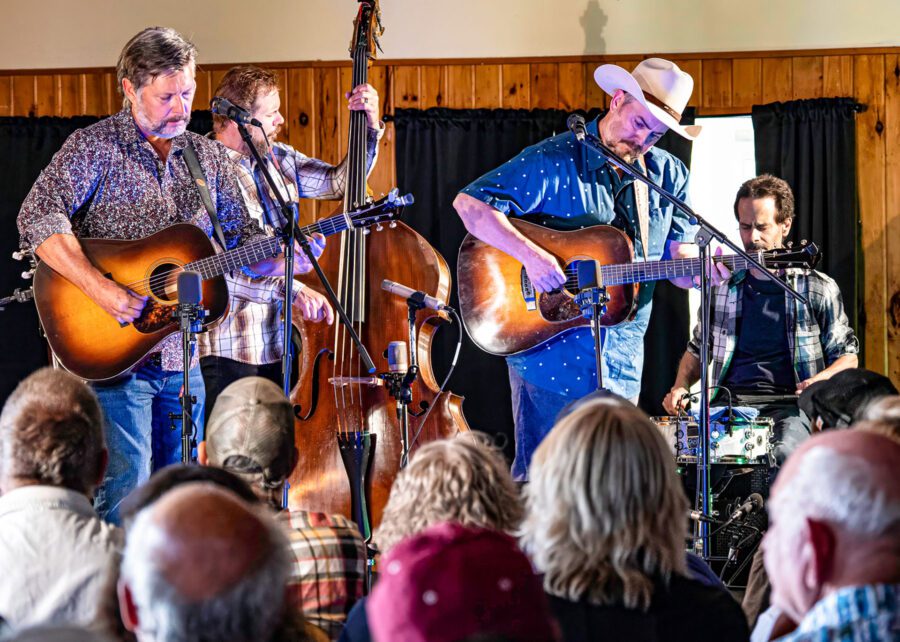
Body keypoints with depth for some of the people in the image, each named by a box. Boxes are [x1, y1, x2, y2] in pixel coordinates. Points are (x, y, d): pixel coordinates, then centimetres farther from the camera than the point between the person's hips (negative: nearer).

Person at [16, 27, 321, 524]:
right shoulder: (95, 147, -6)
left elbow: (240, 237, 16)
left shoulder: (208, 156, 12)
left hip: (182, 357, 6)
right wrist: (98, 287, -27)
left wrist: (281, 258, -6)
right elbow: (38, 218, -18)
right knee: (125, 493, -12)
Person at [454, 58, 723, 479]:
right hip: (547, 349, -5)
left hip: (622, 358, 5)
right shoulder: (555, 161, -9)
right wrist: (530, 254, -26)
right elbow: (470, 203, -15)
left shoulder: (669, 176, 8)